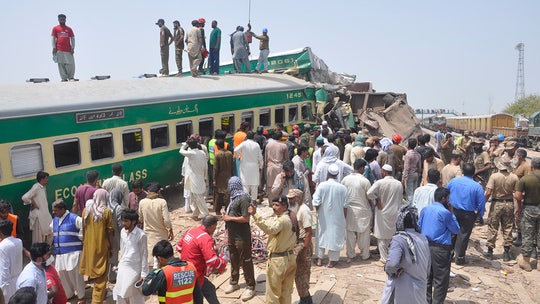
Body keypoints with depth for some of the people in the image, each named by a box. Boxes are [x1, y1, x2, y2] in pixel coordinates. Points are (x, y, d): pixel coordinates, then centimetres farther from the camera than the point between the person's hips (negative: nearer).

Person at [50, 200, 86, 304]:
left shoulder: (74, 218, -11)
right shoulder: (55, 220, 14)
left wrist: (79, 237, -10)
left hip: (73, 252, -7)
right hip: (60, 253, 7)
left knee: (75, 274, -2)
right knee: (62, 275, 13)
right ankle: (68, 294, 32)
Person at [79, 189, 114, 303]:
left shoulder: (86, 210, 0)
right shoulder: (107, 211, -12)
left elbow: (83, 228, 6)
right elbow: (110, 231, -9)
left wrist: (84, 242, 18)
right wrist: (111, 247, 0)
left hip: (88, 246, 5)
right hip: (102, 247, -5)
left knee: (93, 271, 21)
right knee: (101, 276, 5)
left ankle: (100, 293, 38)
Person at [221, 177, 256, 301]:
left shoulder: (243, 198, -18)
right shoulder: (233, 197, 8)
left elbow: (245, 218, -23)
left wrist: (229, 218, -15)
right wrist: (227, 225, 12)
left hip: (242, 237, -8)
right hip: (232, 235, 8)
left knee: (246, 261, 2)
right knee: (234, 260, 19)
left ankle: (250, 287, 12)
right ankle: (234, 282, 34)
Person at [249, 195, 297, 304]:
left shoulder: (282, 220, -23)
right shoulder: (290, 218, 8)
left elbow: (270, 229, -41)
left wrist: (255, 215, -46)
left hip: (278, 259, -9)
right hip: (290, 257, 9)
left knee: (273, 292, 6)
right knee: (286, 291, 20)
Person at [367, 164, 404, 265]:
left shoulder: (380, 183, -16)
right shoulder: (399, 184, -2)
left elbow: (369, 193, -27)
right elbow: (400, 199, 8)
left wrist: (377, 199, -10)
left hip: (383, 213, -4)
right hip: (395, 214, 4)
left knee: (382, 237, 6)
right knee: (393, 235, 19)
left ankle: (384, 259, 9)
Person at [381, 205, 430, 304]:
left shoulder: (399, 239, -19)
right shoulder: (423, 239, 1)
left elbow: (392, 264, -32)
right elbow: (428, 267, 10)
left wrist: (388, 269, -11)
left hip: (402, 292, -6)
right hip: (420, 290, 6)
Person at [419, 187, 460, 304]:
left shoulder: (425, 209, 6)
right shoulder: (445, 212, -13)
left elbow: (419, 226, 14)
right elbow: (456, 230, -2)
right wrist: (452, 213, 2)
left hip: (425, 246, 7)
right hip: (440, 249, -7)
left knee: (427, 277, 16)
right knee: (441, 280, 5)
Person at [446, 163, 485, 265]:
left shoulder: (453, 181, -4)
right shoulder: (477, 186, -12)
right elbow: (481, 203, -7)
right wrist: (480, 216, 6)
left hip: (453, 211, 3)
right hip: (468, 214, -3)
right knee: (463, 235, 8)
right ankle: (459, 257, 17)